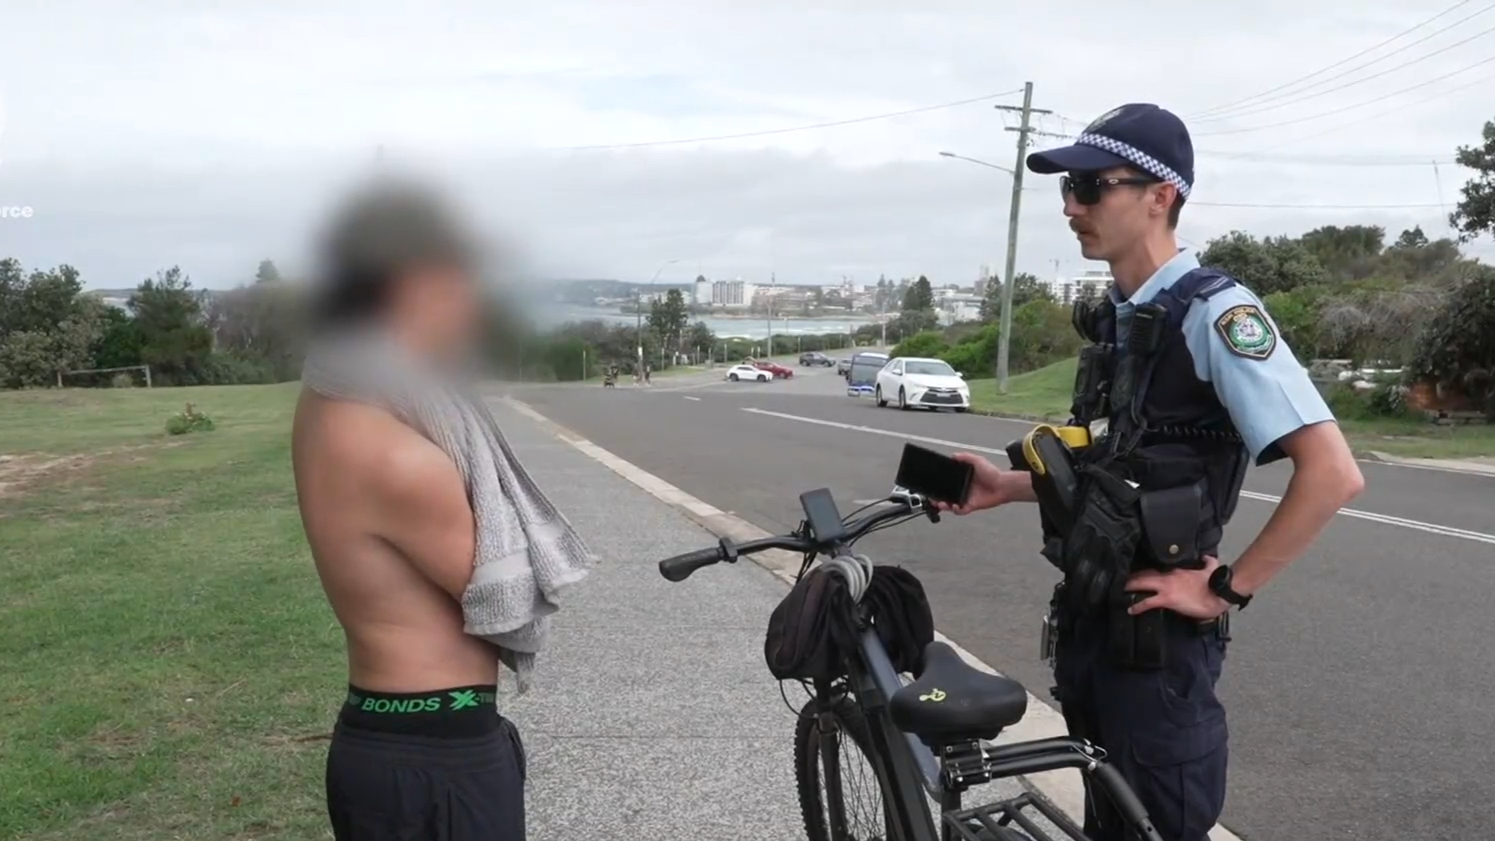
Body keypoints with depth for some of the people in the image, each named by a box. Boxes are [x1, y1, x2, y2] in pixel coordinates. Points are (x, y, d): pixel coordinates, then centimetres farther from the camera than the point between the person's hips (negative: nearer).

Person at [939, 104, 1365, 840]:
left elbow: (1332, 472, -23)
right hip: (1088, 615, 8)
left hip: (1157, 629, -8)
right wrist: (1009, 487, 6)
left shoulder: (1212, 311, -17)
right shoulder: (1114, 316, 9)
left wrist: (1228, 589, -19)